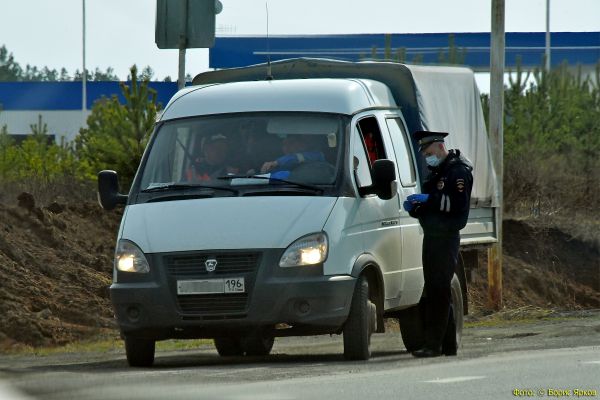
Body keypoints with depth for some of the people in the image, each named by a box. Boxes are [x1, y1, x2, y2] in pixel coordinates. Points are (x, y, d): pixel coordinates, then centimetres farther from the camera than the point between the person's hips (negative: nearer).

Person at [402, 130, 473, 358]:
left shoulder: (458, 171, -7)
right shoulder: (436, 172, 23)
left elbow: (458, 203, -20)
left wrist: (429, 199, -20)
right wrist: (414, 207, 5)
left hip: (446, 237, -10)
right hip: (432, 236, 10)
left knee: (439, 291, -13)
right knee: (436, 291, 11)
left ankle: (433, 345, -16)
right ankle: (448, 344, 17)